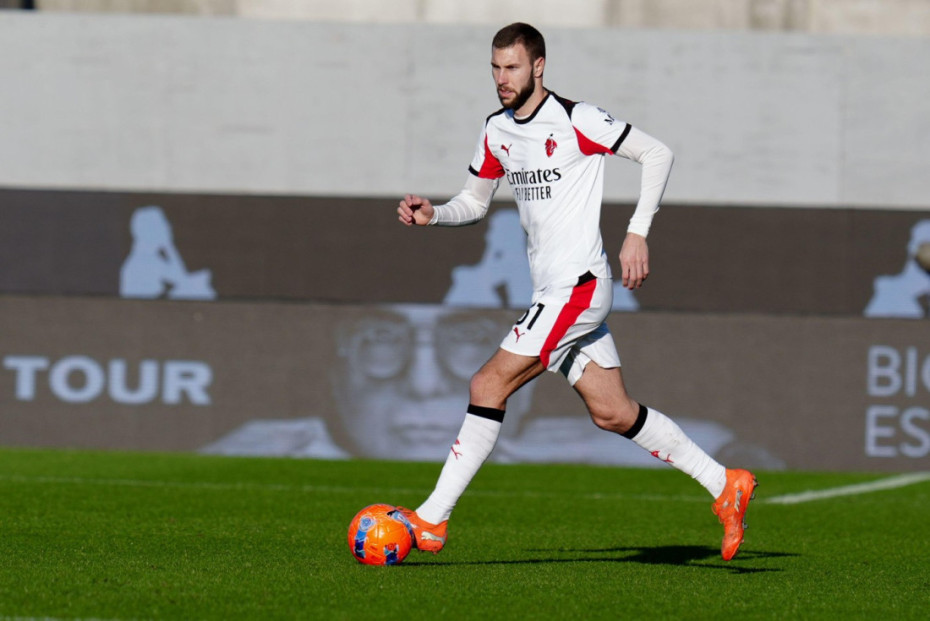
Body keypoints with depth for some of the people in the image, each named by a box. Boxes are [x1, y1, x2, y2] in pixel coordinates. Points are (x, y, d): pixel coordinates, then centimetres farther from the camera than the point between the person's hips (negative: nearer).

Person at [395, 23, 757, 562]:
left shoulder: (574, 120, -12)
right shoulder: (497, 132, 12)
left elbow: (657, 153, -8)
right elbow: (475, 202, 24)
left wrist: (638, 233, -14)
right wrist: (432, 214, 3)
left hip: (579, 285, -9)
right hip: (553, 292, 9)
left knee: (489, 387, -12)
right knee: (614, 413, 8)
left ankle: (432, 519, -8)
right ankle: (725, 486, 16)